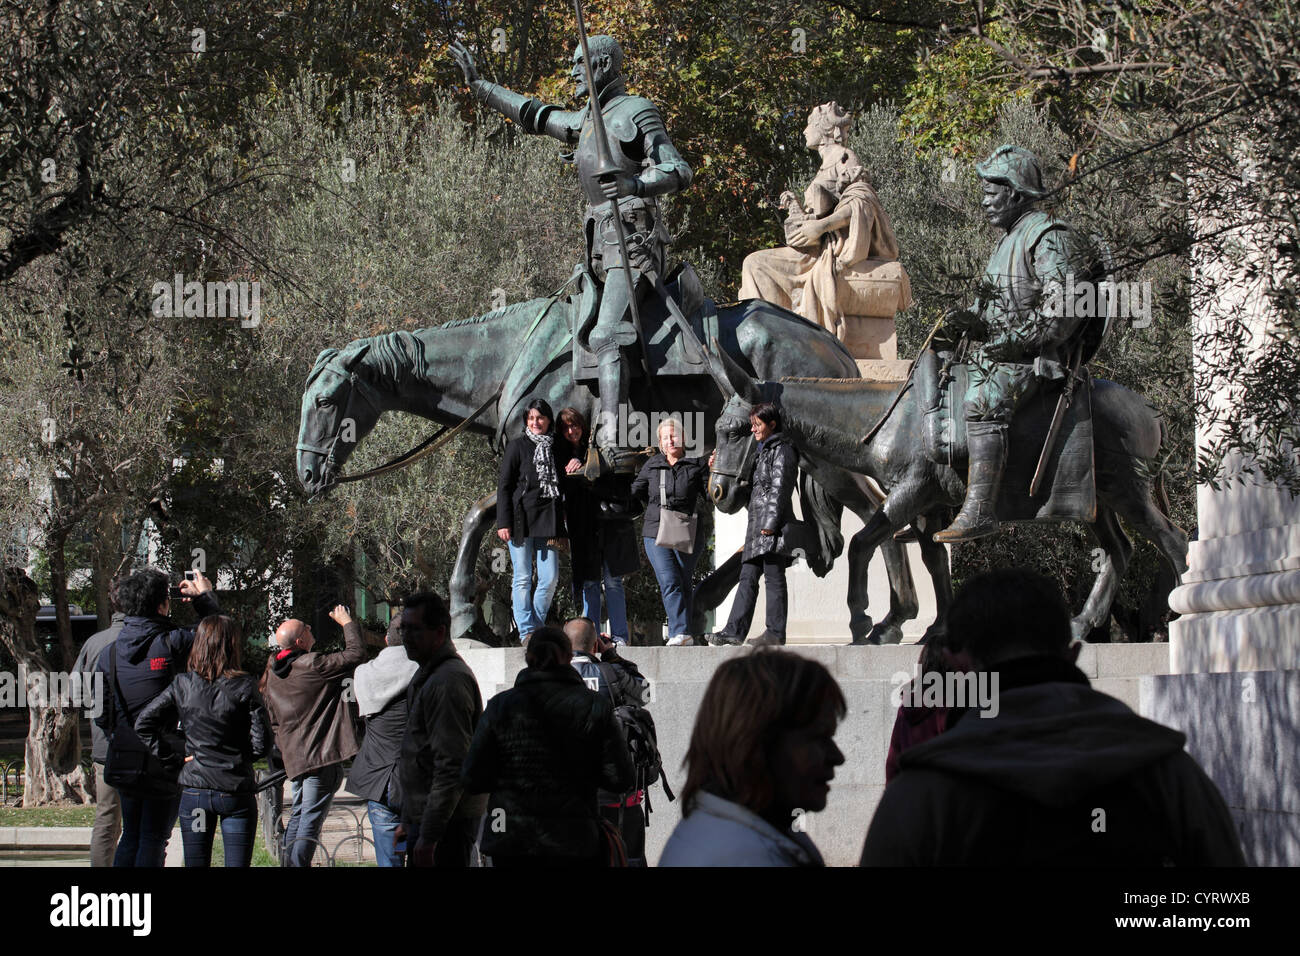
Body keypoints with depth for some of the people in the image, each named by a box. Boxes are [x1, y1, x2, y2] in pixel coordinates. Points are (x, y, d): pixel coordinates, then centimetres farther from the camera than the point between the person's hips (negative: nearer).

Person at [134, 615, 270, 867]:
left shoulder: (182, 685, -2)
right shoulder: (244, 686, -10)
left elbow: (143, 723, -2)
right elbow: (262, 743, -10)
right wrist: (238, 753, 8)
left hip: (194, 791, 2)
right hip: (236, 790, -2)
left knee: (196, 865, 9)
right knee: (237, 864, 1)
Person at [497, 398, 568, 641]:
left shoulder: (557, 449, 13)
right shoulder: (518, 446, 1)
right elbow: (504, 486, -1)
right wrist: (503, 522, -7)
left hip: (548, 520, 4)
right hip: (522, 518, -4)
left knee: (550, 577, -1)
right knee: (523, 577, -3)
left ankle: (538, 625, 12)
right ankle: (526, 631, 0)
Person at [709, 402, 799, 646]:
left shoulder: (782, 451, -7)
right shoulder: (764, 452, 22)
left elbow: (779, 489, -14)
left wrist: (770, 522, -19)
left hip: (773, 525, -10)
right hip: (757, 524, 10)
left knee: (773, 577, -7)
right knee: (748, 577, 6)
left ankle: (776, 632, -5)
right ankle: (734, 631, 4)